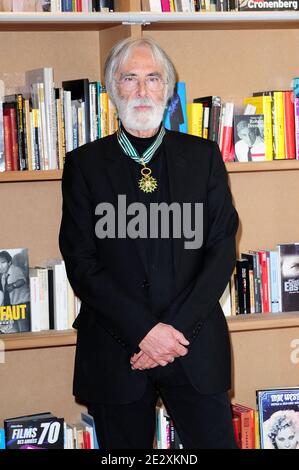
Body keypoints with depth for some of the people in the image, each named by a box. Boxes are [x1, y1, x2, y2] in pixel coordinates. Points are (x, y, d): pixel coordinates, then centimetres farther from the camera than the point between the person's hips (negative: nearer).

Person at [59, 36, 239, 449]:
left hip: (194, 345, 1)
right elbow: (81, 261, -3)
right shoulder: (85, 164, 4)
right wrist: (146, 330, -12)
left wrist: (176, 328, -10)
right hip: (114, 351, 0)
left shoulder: (203, 156, 7)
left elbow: (222, 249, 1)